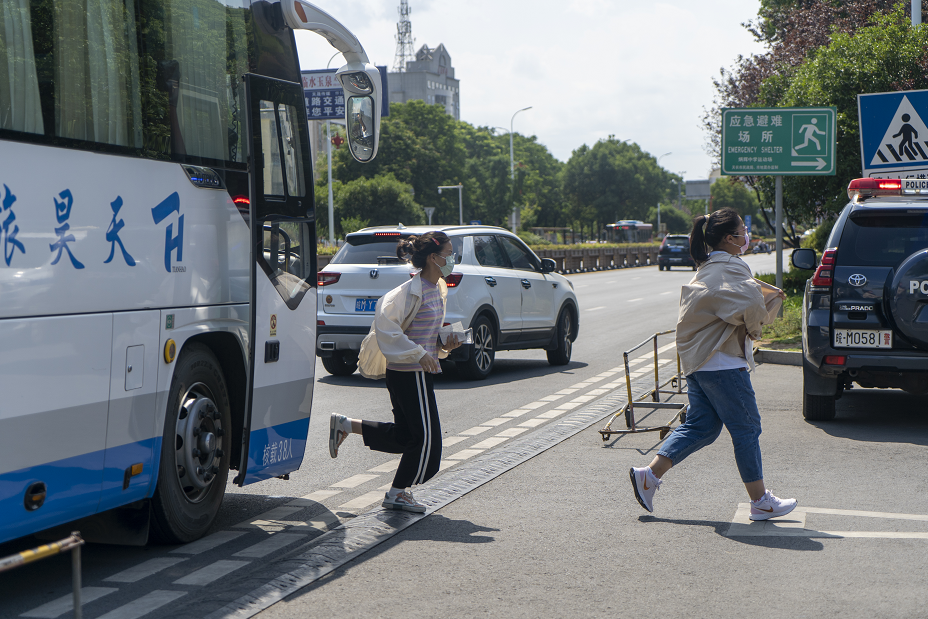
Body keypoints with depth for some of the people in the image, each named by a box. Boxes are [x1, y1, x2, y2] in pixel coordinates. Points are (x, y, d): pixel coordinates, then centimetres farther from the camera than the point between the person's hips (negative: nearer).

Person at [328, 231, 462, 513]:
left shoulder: (436, 289, 13)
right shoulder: (414, 290, -16)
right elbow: (385, 323, -24)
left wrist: (443, 346, 5)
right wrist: (419, 353, -25)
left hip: (417, 370, 10)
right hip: (409, 372, -10)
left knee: (405, 434, 14)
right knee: (425, 435, -2)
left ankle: (345, 425, 21)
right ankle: (397, 493, 11)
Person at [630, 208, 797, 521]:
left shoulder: (707, 269, 17)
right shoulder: (730, 269, -15)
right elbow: (749, 307, -32)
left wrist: (770, 296, 11)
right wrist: (754, 327, -10)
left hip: (697, 361, 10)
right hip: (722, 363, -10)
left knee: (700, 426, 13)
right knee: (746, 429, 0)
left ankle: (648, 474, 6)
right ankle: (761, 502, 8)